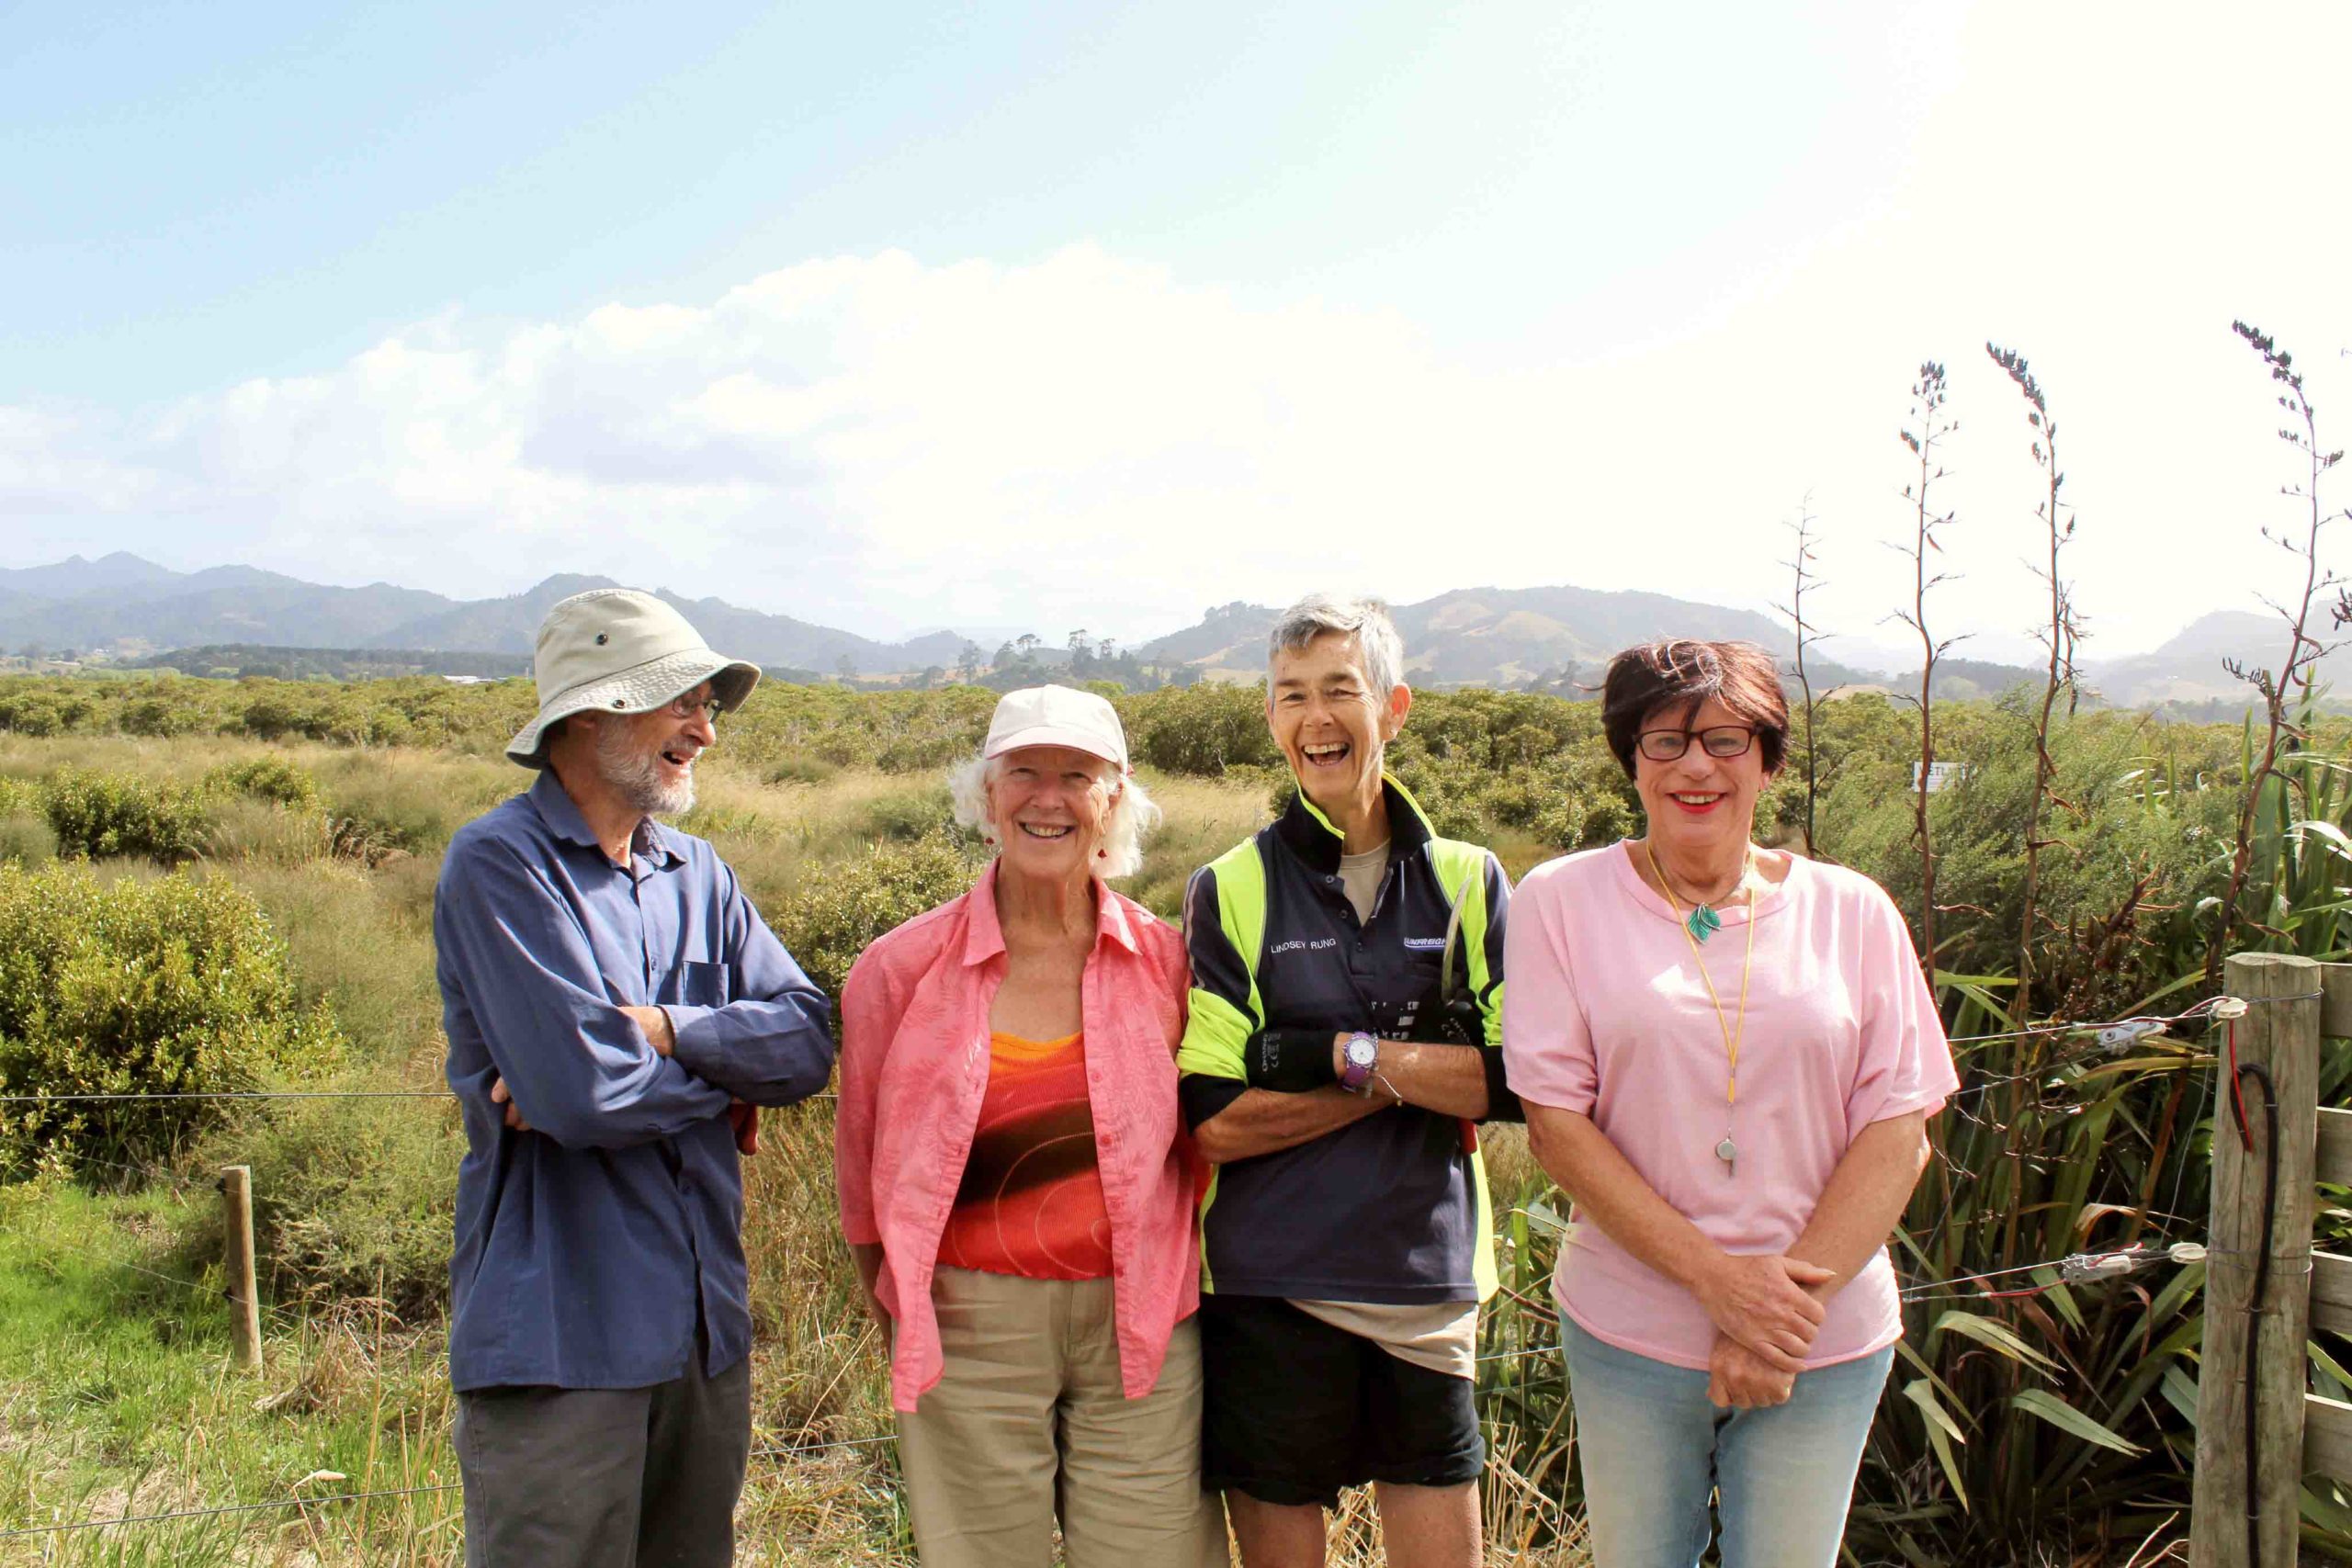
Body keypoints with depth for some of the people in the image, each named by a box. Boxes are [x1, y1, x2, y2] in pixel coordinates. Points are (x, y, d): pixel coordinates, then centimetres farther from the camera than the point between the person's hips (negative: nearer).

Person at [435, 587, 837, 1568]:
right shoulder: (498, 864, -12)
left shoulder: (698, 875, 10)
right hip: (559, 1337, -7)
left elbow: (808, 1041, -1)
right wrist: (725, 1079, -5)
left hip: (705, 1328, 7)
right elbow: (582, 1095, -22)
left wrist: (661, 1028, -17)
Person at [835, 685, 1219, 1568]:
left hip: (1140, 1329, 1)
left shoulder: (1163, 961, -1)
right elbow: (863, 1162, 7)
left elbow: (1198, 1140, 10)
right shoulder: (902, 969, -4)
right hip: (968, 1324, -1)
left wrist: (1169, 1281, 9)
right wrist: (905, 1311, 12)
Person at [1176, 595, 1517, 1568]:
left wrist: (1349, 1055, -16)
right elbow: (1215, 1120, -11)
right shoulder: (1230, 892, -4)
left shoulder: (1467, 883, 3)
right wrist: (1418, 1068, -13)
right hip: (1269, 1290, -1)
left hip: (1429, 1281, 2)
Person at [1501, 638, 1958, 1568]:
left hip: (1826, 1344, 1)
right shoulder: (1561, 901, -4)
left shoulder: (1852, 912, 1)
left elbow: (1899, 1132, -2)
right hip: (1628, 1333, -1)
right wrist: (1715, 1277, -16)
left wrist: (1792, 1305, -12)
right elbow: (1556, 1121, -8)